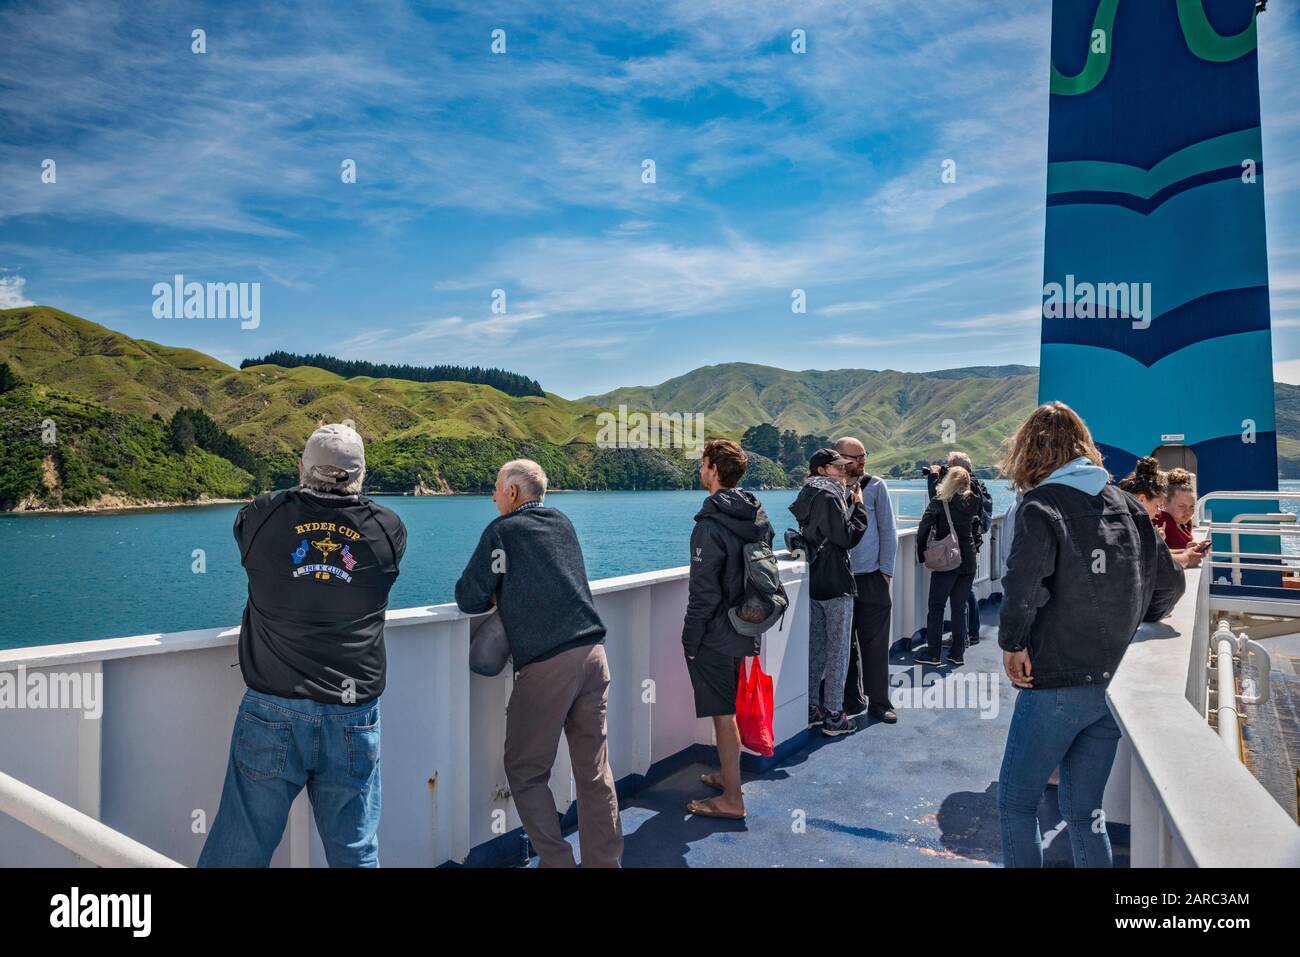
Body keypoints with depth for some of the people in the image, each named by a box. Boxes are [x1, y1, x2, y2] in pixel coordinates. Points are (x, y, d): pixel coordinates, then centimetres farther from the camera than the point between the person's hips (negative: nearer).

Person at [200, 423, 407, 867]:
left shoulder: (263, 516, -5)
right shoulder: (388, 530, -4)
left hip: (272, 711, 0)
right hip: (352, 718, 1)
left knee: (237, 849, 10)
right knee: (355, 851, 12)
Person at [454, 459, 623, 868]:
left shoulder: (502, 530, 0)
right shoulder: (563, 524, 18)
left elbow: (469, 600, -3)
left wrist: (495, 596, 17)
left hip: (545, 665, -6)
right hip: (593, 653, 6)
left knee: (526, 772, 8)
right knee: (595, 771, 11)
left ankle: (558, 861, 6)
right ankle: (604, 861, 17)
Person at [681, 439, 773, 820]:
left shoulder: (711, 523, -21)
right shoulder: (757, 515, 6)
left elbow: (703, 592, -21)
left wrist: (690, 638, -12)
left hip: (716, 635, -9)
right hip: (746, 631, 9)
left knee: (722, 714, 0)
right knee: (730, 710, 22)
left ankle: (731, 799, 9)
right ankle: (729, 775, 37)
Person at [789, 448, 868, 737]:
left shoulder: (809, 496, 12)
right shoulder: (829, 497, -15)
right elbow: (848, 537, -15)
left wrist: (848, 501, 11)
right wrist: (858, 505, -6)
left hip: (813, 581, 9)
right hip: (835, 583, -9)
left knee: (816, 646, 14)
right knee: (838, 649, 0)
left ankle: (811, 709, 21)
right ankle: (833, 716, 6)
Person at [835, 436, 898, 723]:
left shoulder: (875, 486, 1)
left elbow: (888, 531, 3)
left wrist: (886, 570, -1)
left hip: (872, 578, -1)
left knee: (875, 644, 3)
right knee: (844, 643, 8)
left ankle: (878, 703, 14)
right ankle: (852, 700, 20)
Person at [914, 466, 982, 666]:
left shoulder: (939, 501, -6)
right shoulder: (973, 502, 5)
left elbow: (924, 528, -9)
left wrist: (921, 553, -1)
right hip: (968, 561, 4)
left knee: (936, 607, 3)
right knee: (960, 607, 10)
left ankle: (933, 653, 4)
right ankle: (957, 653, 13)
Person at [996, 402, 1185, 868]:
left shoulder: (1041, 503, -11)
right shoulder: (1127, 504, 8)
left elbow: (1023, 580, -28)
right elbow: (1169, 582, 10)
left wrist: (1013, 643, -16)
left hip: (1057, 683, -6)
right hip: (1117, 685, 6)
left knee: (1015, 803, 10)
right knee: (1083, 810, 17)